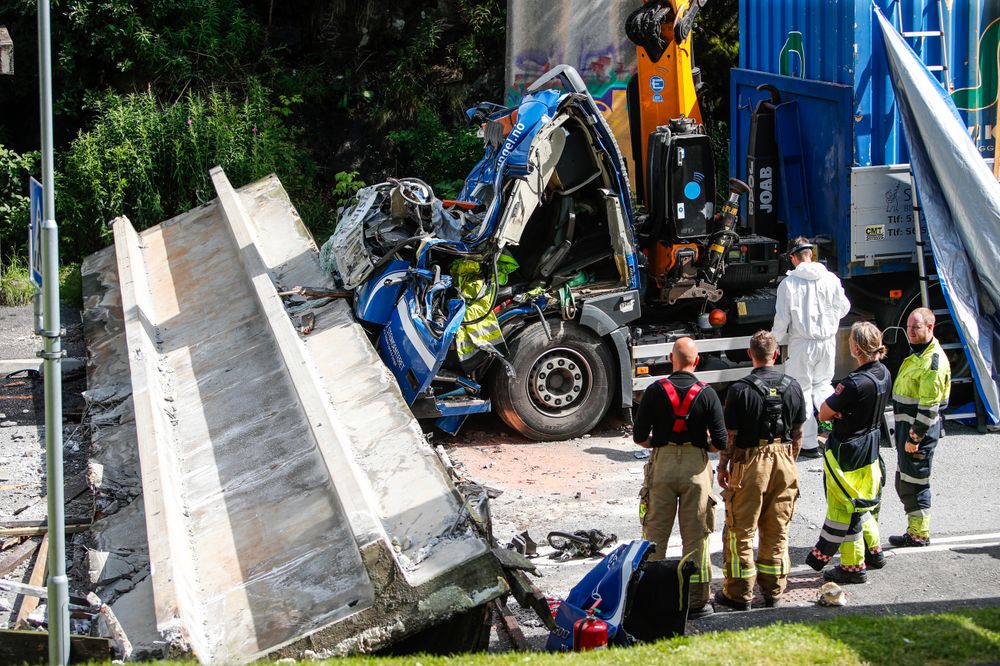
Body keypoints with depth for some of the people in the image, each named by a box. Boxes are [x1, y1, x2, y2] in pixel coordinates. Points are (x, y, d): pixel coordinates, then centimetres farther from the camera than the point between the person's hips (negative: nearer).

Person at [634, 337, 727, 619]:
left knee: (655, 534, 9)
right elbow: (721, 442, -6)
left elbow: (639, 436, -2)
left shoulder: (655, 391, -3)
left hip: (661, 465, 1)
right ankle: (696, 601, 10)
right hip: (696, 467, -1)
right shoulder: (707, 394, -5)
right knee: (695, 537, 6)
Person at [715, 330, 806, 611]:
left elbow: (730, 435, -10)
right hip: (783, 462, 4)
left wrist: (723, 466, 2)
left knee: (740, 531, 5)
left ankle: (739, 594, 8)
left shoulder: (740, 389, -13)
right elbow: (798, 434, 7)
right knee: (777, 531, 13)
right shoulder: (793, 387, 0)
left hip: (750, 463, -4)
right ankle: (773, 592, 19)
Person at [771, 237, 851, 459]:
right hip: (827, 340, 3)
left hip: (802, 343, -3)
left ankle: (809, 443, 8)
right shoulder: (831, 279, -3)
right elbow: (843, 307, 8)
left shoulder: (788, 283, -12)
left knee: (802, 391, 6)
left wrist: (775, 340, 8)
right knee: (823, 384, 24)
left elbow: (782, 319, -9)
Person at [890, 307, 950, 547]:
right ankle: (915, 530, 25)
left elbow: (929, 407, -23)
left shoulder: (934, 362, -20)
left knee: (914, 481, -3)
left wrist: (914, 437, -22)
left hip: (920, 428, -10)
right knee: (903, 482, 16)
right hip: (906, 425, 10)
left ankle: (919, 534, 7)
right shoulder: (917, 353, 14)